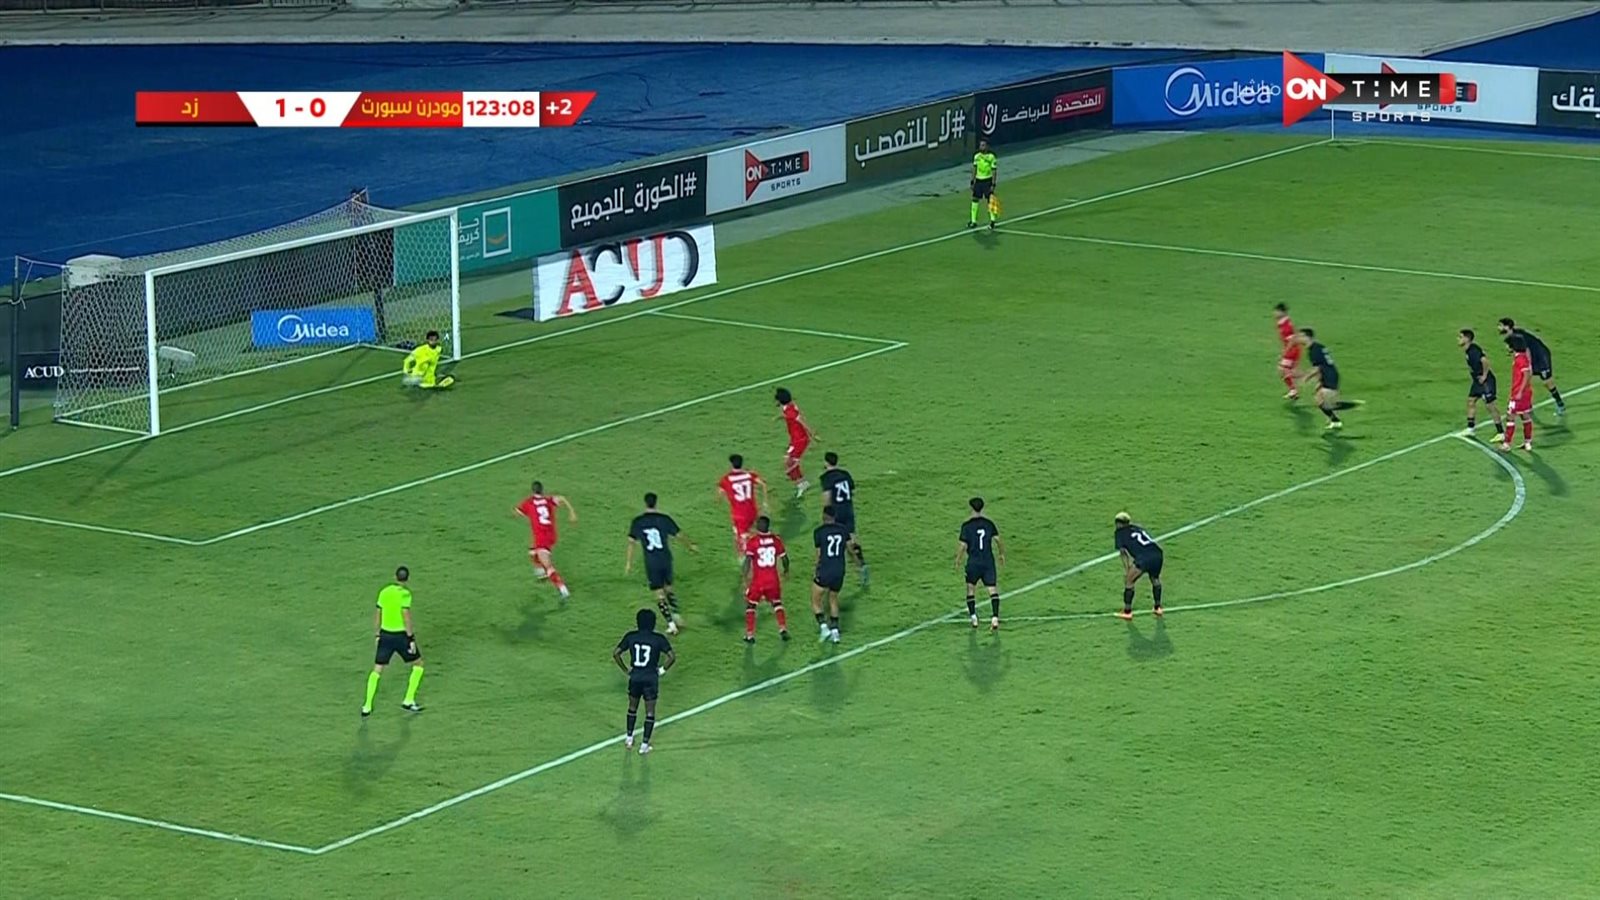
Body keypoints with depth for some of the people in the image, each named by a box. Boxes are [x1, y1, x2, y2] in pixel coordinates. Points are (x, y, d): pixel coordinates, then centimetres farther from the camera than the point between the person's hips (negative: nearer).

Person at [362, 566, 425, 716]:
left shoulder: (384, 592, 4)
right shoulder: (405, 594, -13)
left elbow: (377, 615, 10)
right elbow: (406, 617, -19)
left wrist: (377, 635, 20)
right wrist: (411, 638, -15)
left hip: (385, 635, 5)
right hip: (401, 635, -5)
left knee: (376, 670, 11)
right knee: (418, 664, 16)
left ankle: (367, 706, 5)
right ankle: (408, 701, 13)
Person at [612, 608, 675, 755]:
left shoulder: (631, 637, -3)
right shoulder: (658, 639, -9)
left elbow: (616, 654, -3)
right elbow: (672, 657, -14)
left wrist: (626, 669, 5)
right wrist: (662, 670, -1)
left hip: (635, 677, 2)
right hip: (651, 678, -2)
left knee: (632, 707, 23)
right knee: (650, 711, 7)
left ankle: (629, 738, 28)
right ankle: (645, 745, 8)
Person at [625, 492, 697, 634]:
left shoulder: (638, 521, -4)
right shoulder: (664, 519, -4)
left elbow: (631, 541, -4)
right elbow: (679, 535, 3)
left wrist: (629, 563, 3)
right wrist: (691, 546, 21)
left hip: (651, 563, -1)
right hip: (666, 559, 1)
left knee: (659, 595, 5)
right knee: (668, 588, 23)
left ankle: (671, 623, -3)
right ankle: (675, 614, 14)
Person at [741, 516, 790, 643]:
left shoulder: (752, 541, -10)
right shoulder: (776, 540, -1)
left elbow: (748, 560, -18)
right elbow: (784, 558, 7)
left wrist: (746, 578, -17)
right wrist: (786, 570, 26)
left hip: (758, 580, -2)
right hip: (773, 579, 2)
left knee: (751, 605, 14)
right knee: (777, 603, 23)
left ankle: (750, 635, 10)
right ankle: (783, 629, 13)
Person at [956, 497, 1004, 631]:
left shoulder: (967, 525, -8)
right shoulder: (989, 523, 1)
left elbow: (963, 545, -9)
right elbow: (997, 539, 0)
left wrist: (958, 559, 6)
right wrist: (1001, 554, 16)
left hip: (973, 562, -2)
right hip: (989, 561, 2)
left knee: (971, 588, 16)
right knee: (993, 589, 0)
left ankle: (974, 618, 10)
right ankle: (995, 618, -14)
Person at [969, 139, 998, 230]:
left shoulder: (991, 157, -11)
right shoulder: (976, 156, 4)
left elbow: (994, 171, -10)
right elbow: (974, 169, 12)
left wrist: (993, 184, -14)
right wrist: (972, 182, 9)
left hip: (987, 181, -5)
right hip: (978, 181, 5)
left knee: (990, 201, -2)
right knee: (975, 200, 6)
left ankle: (992, 222, 6)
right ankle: (973, 221, 15)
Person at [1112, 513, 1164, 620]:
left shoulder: (1121, 532, 14)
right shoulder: (1139, 528, 29)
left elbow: (1123, 552, 9)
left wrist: (1126, 570, 13)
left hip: (1144, 558, -6)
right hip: (1157, 554, 6)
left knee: (1129, 582, 11)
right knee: (1155, 579, 30)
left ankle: (1127, 611, 11)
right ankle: (1157, 608, 37)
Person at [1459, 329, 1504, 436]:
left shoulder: (1473, 351, -24)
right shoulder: (1469, 350, 7)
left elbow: (1484, 360, -37)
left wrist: (1484, 375, -26)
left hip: (1485, 381, -10)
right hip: (1477, 381, 10)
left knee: (1489, 405, -5)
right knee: (1471, 401, 14)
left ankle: (1500, 432, 2)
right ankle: (1470, 429, 23)